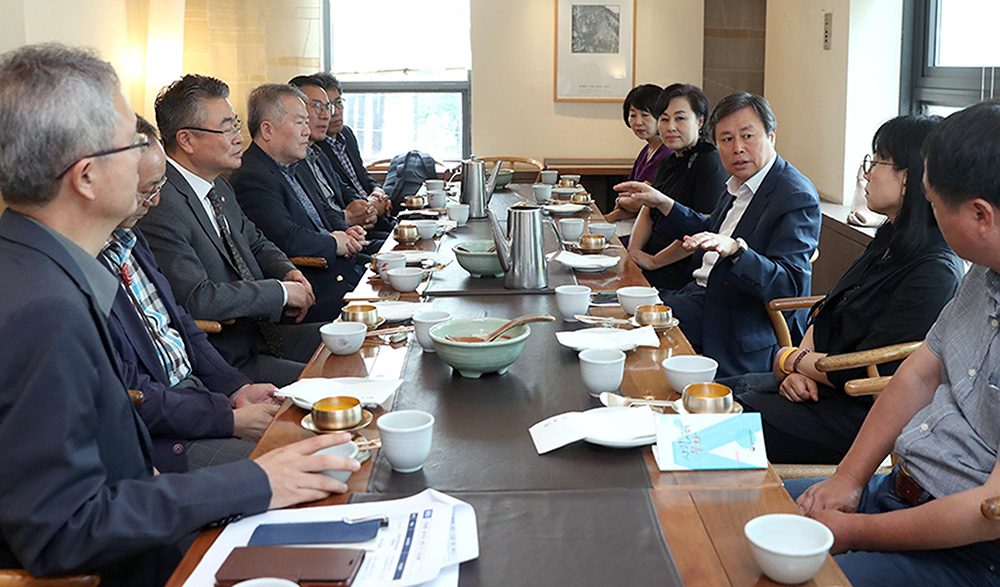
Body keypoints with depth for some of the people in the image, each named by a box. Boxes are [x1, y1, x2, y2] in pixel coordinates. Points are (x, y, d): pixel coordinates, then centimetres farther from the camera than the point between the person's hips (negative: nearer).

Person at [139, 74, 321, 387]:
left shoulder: (220, 188, 12)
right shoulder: (160, 207, -20)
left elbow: (256, 243, 26)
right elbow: (196, 299, -27)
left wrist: (289, 272, 4)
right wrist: (281, 291, -17)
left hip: (262, 333, 10)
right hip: (224, 359, -10)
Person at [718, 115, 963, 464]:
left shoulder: (935, 272, -21)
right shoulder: (890, 240, 9)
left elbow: (860, 373, -22)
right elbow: (826, 312, 14)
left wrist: (790, 359, -6)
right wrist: (804, 365, -5)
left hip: (860, 413, -9)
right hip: (817, 386, 9)